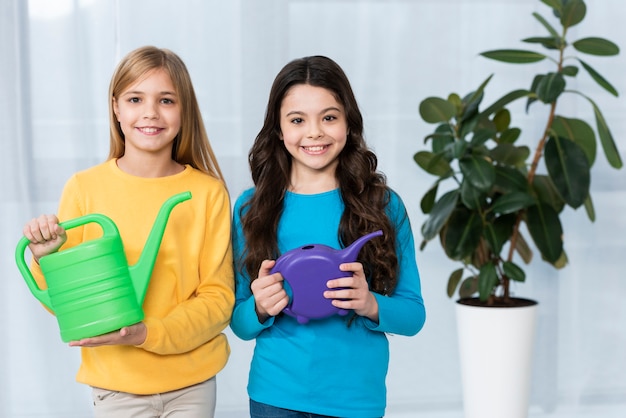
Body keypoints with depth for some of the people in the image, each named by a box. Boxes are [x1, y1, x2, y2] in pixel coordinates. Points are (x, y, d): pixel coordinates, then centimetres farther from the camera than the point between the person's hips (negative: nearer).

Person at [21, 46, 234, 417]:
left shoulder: (208, 192, -6)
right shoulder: (84, 188, -5)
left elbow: (218, 297, -4)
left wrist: (149, 334, -18)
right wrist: (46, 258, -19)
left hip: (192, 383, 0)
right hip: (116, 384, 0)